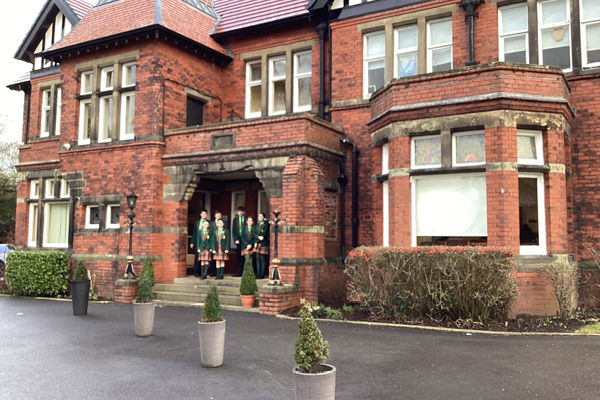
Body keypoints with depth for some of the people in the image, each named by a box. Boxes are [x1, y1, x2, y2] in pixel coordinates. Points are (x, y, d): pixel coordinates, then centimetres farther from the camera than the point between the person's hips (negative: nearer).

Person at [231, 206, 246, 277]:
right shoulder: (235, 219, 12)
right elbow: (233, 230, 10)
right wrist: (235, 239, -2)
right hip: (238, 240, 3)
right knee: (239, 256, 3)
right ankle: (239, 272, 5)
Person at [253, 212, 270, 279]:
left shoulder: (266, 224, -1)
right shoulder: (257, 225, 19)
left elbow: (264, 234, -9)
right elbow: (254, 233, 8)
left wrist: (257, 241, -10)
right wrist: (258, 237, -12)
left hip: (263, 243, -6)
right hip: (257, 243, 6)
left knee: (262, 259, -7)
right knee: (258, 259, 5)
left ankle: (262, 275, -5)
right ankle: (258, 274, 8)